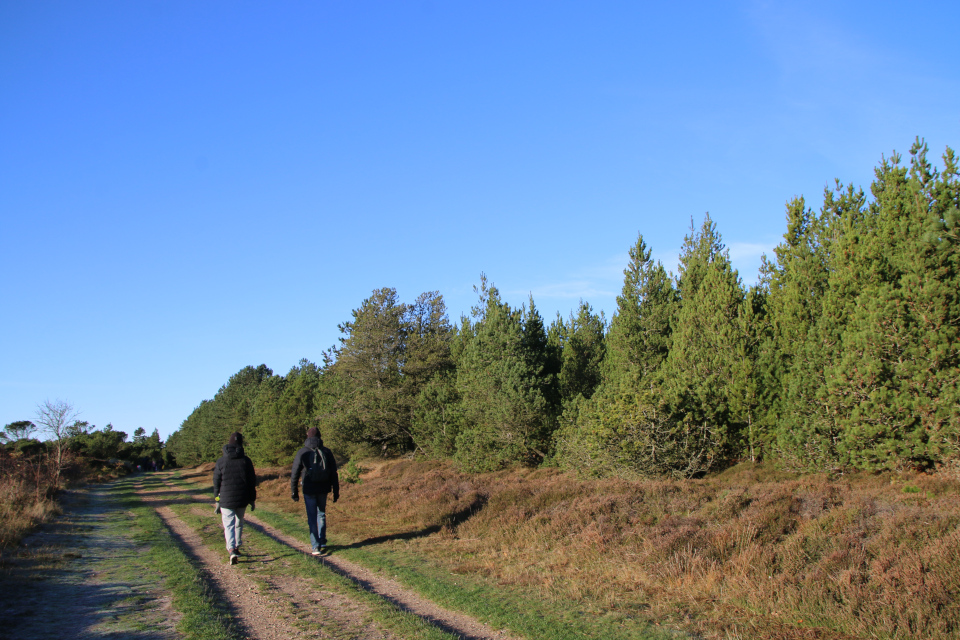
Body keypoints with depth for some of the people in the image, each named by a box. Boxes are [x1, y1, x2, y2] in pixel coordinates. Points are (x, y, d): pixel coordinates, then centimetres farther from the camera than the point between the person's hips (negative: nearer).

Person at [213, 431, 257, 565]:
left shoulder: (221, 461, -2)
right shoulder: (246, 461, 0)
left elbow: (216, 483, 2)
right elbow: (252, 482, 3)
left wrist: (217, 500, 10)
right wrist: (252, 499, 11)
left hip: (226, 500, -2)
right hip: (242, 499, 2)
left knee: (228, 525, -2)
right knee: (239, 523, 19)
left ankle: (232, 550, -20)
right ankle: (237, 547, 28)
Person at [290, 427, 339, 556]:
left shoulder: (302, 453, -4)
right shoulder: (326, 452, 1)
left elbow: (294, 474, -4)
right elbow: (334, 473, 2)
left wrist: (294, 491, 5)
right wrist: (336, 491, 8)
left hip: (309, 490, -2)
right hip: (323, 489, 2)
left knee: (312, 518, 3)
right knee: (321, 515, 19)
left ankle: (316, 546, -2)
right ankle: (322, 543, 21)